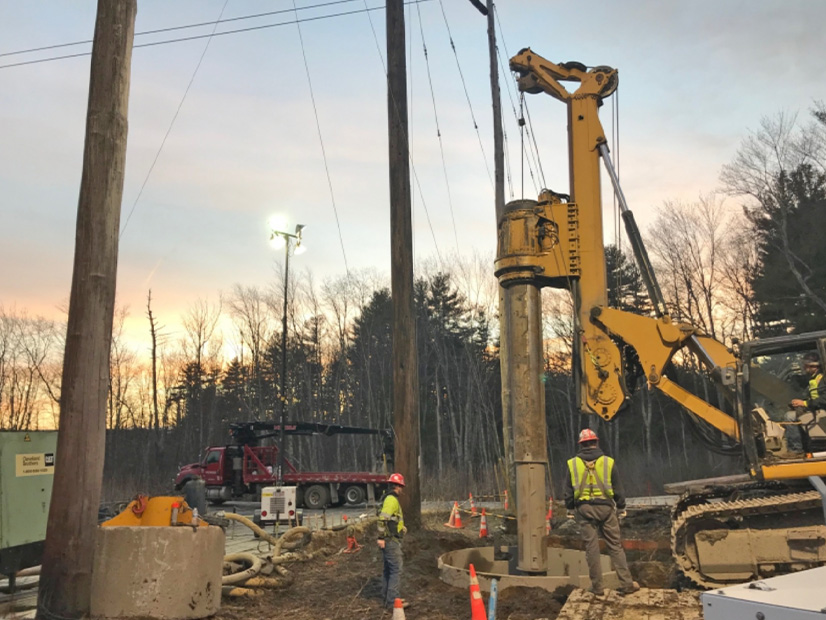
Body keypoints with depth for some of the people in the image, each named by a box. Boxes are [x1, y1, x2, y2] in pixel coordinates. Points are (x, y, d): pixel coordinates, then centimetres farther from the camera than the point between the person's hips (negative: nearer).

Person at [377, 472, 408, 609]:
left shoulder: (389, 498, 16)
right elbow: (383, 518, -25)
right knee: (396, 570, -6)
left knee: (389, 569, 17)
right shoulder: (391, 499, -17)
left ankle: (386, 597, 24)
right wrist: (381, 537, -24)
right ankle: (392, 600, -4)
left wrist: (401, 528, 21)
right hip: (391, 541, -10)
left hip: (390, 540, 10)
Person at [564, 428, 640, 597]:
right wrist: (621, 509, 15)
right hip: (605, 507, 0)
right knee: (615, 546, 6)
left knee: (591, 547, 4)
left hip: (584, 509, 0)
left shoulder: (573, 464, 2)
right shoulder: (608, 462, 1)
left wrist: (570, 510, 14)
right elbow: (618, 489, 5)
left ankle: (597, 586, 8)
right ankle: (626, 583, 7)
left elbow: (568, 491, 5)